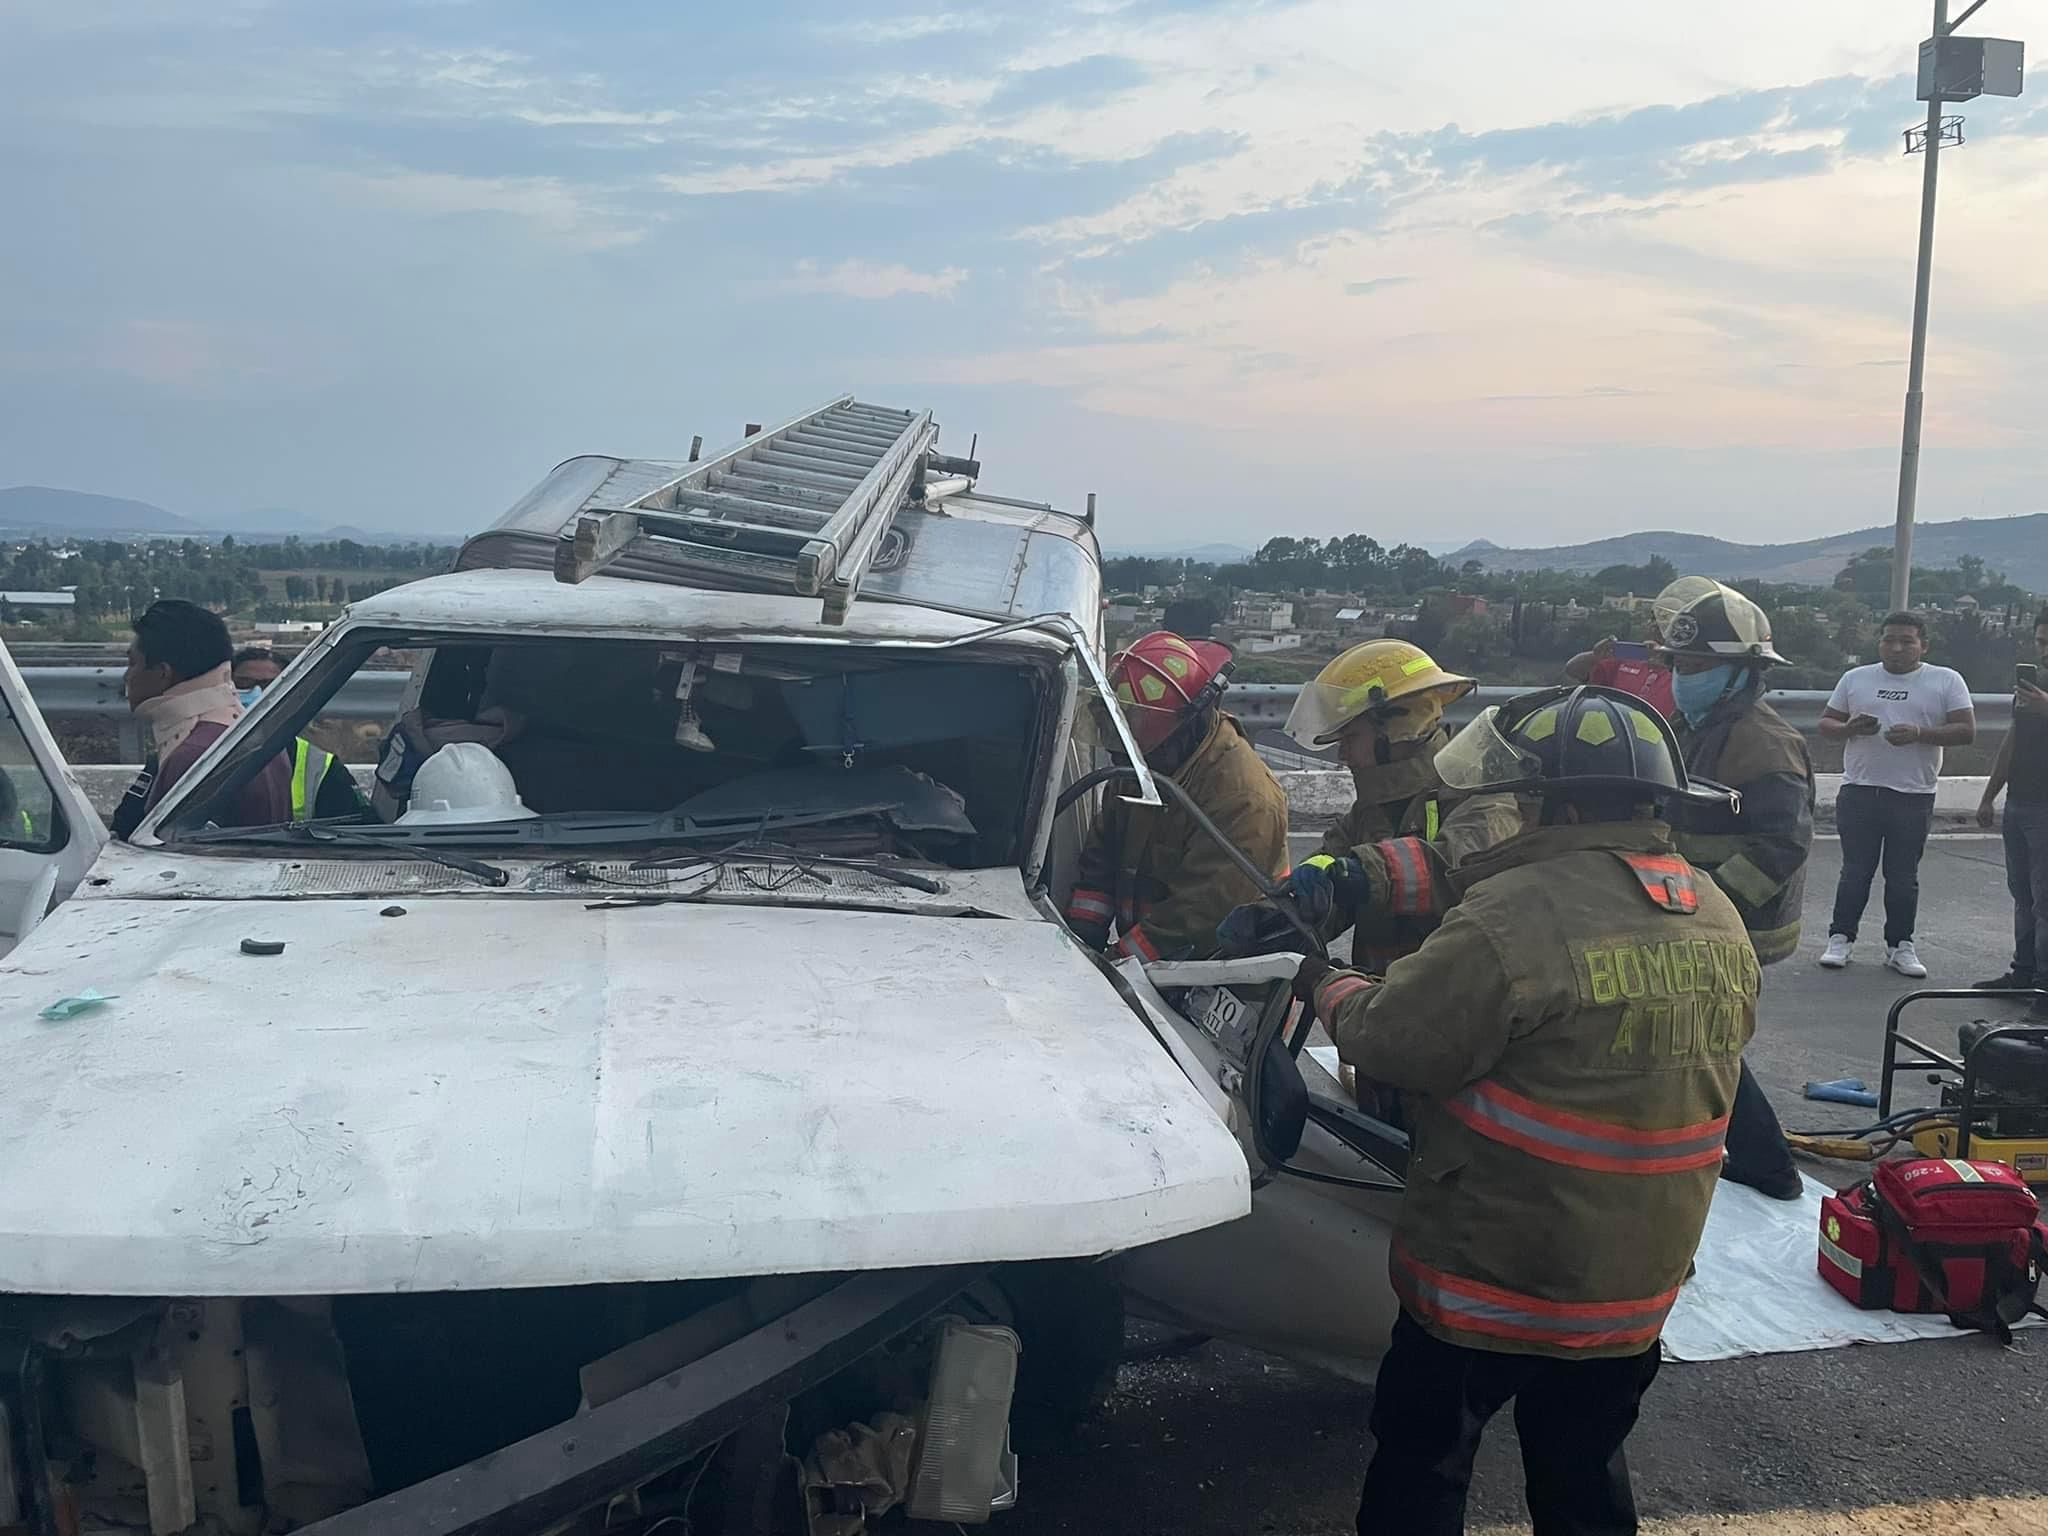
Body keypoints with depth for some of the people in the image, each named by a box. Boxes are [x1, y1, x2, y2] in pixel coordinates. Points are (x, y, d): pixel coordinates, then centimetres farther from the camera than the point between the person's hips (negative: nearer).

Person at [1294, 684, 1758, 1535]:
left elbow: (1389, 1040, -20)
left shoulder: (1519, 916, -26)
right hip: (1639, 1283, 7)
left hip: (1493, 1277, -7)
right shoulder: (1722, 924, 1)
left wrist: (1327, 984, 1)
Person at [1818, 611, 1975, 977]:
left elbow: (1967, 731, -2)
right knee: (1855, 872, 5)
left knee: (1903, 877, 6)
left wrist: (1919, 734, -17)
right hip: (1859, 793, 1)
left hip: (1913, 797, -1)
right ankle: (1841, 938, 15)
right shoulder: (1855, 678, 10)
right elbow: (1826, 724, 11)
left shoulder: (1946, 681, 4)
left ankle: (1900, 945, 17)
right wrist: (1851, 728, -11)